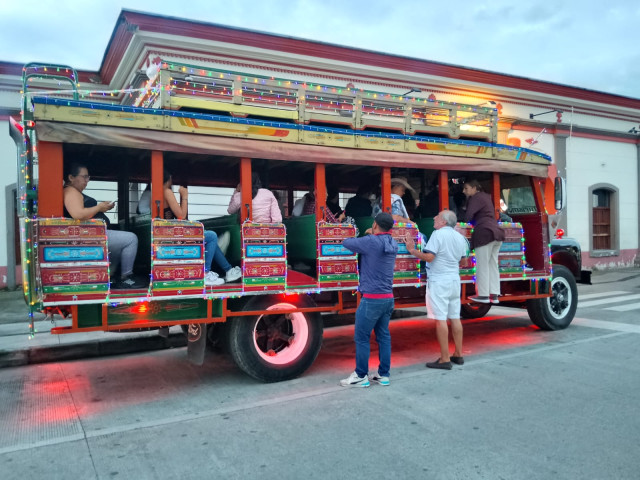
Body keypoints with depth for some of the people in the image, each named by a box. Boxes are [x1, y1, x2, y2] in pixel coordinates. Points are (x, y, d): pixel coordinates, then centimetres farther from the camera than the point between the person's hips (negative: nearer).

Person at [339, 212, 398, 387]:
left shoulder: (370, 242, -14)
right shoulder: (393, 244, 8)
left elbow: (346, 243, -1)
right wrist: (373, 236, 25)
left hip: (372, 298, -8)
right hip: (388, 298, 8)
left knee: (361, 338, 1)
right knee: (384, 336, 12)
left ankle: (361, 376, 8)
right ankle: (383, 375, 18)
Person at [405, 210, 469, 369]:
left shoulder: (438, 234, -12)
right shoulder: (459, 237, 11)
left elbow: (429, 257, -19)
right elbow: (462, 258, 17)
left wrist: (412, 250, -8)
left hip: (439, 281, -8)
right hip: (454, 280, 8)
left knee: (440, 319, -5)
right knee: (455, 318, 13)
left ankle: (444, 359, -3)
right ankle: (458, 355, 20)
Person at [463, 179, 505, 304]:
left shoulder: (476, 198, -3)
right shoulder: (485, 196, 24)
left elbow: (469, 215, -12)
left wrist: (466, 222, 7)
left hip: (484, 232, -9)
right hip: (496, 232, 9)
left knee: (482, 266, -5)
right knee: (492, 265, 9)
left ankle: (483, 295, -3)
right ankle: (494, 295, 10)